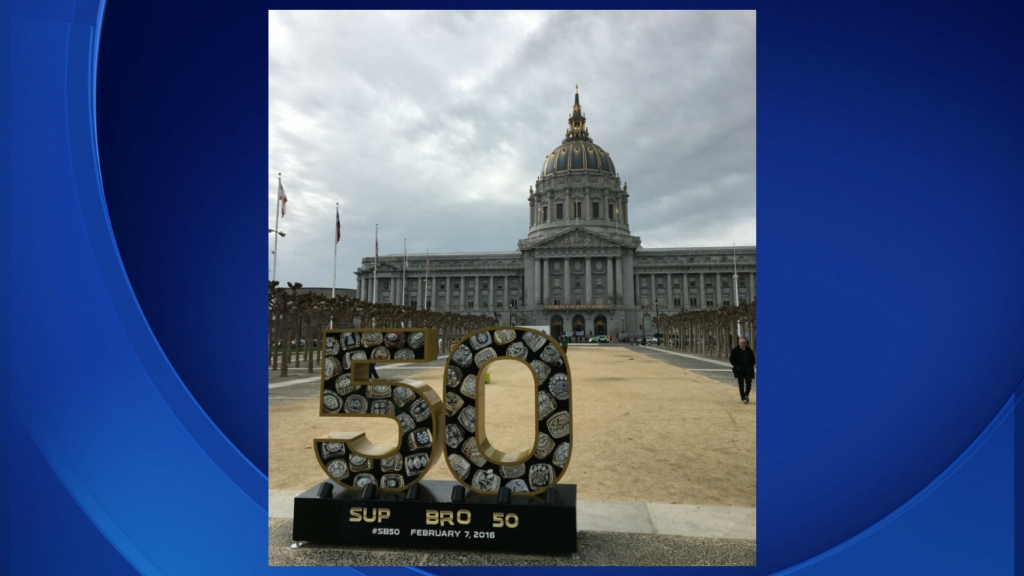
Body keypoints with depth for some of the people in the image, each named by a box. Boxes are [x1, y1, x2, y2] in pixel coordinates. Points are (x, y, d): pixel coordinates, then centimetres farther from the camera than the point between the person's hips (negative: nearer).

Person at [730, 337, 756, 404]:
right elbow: (731, 359, 2)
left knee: (748, 383, -2)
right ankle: (743, 398, 10)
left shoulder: (749, 350, 7)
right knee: (741, 384, 2)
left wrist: (750, 366, 0)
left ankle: (746, 394, 23)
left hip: (748, 370, 2)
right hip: (739, 370, -2)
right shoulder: (735, 350, -1)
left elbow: (752, 359, 15)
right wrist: (736, 366, -6)